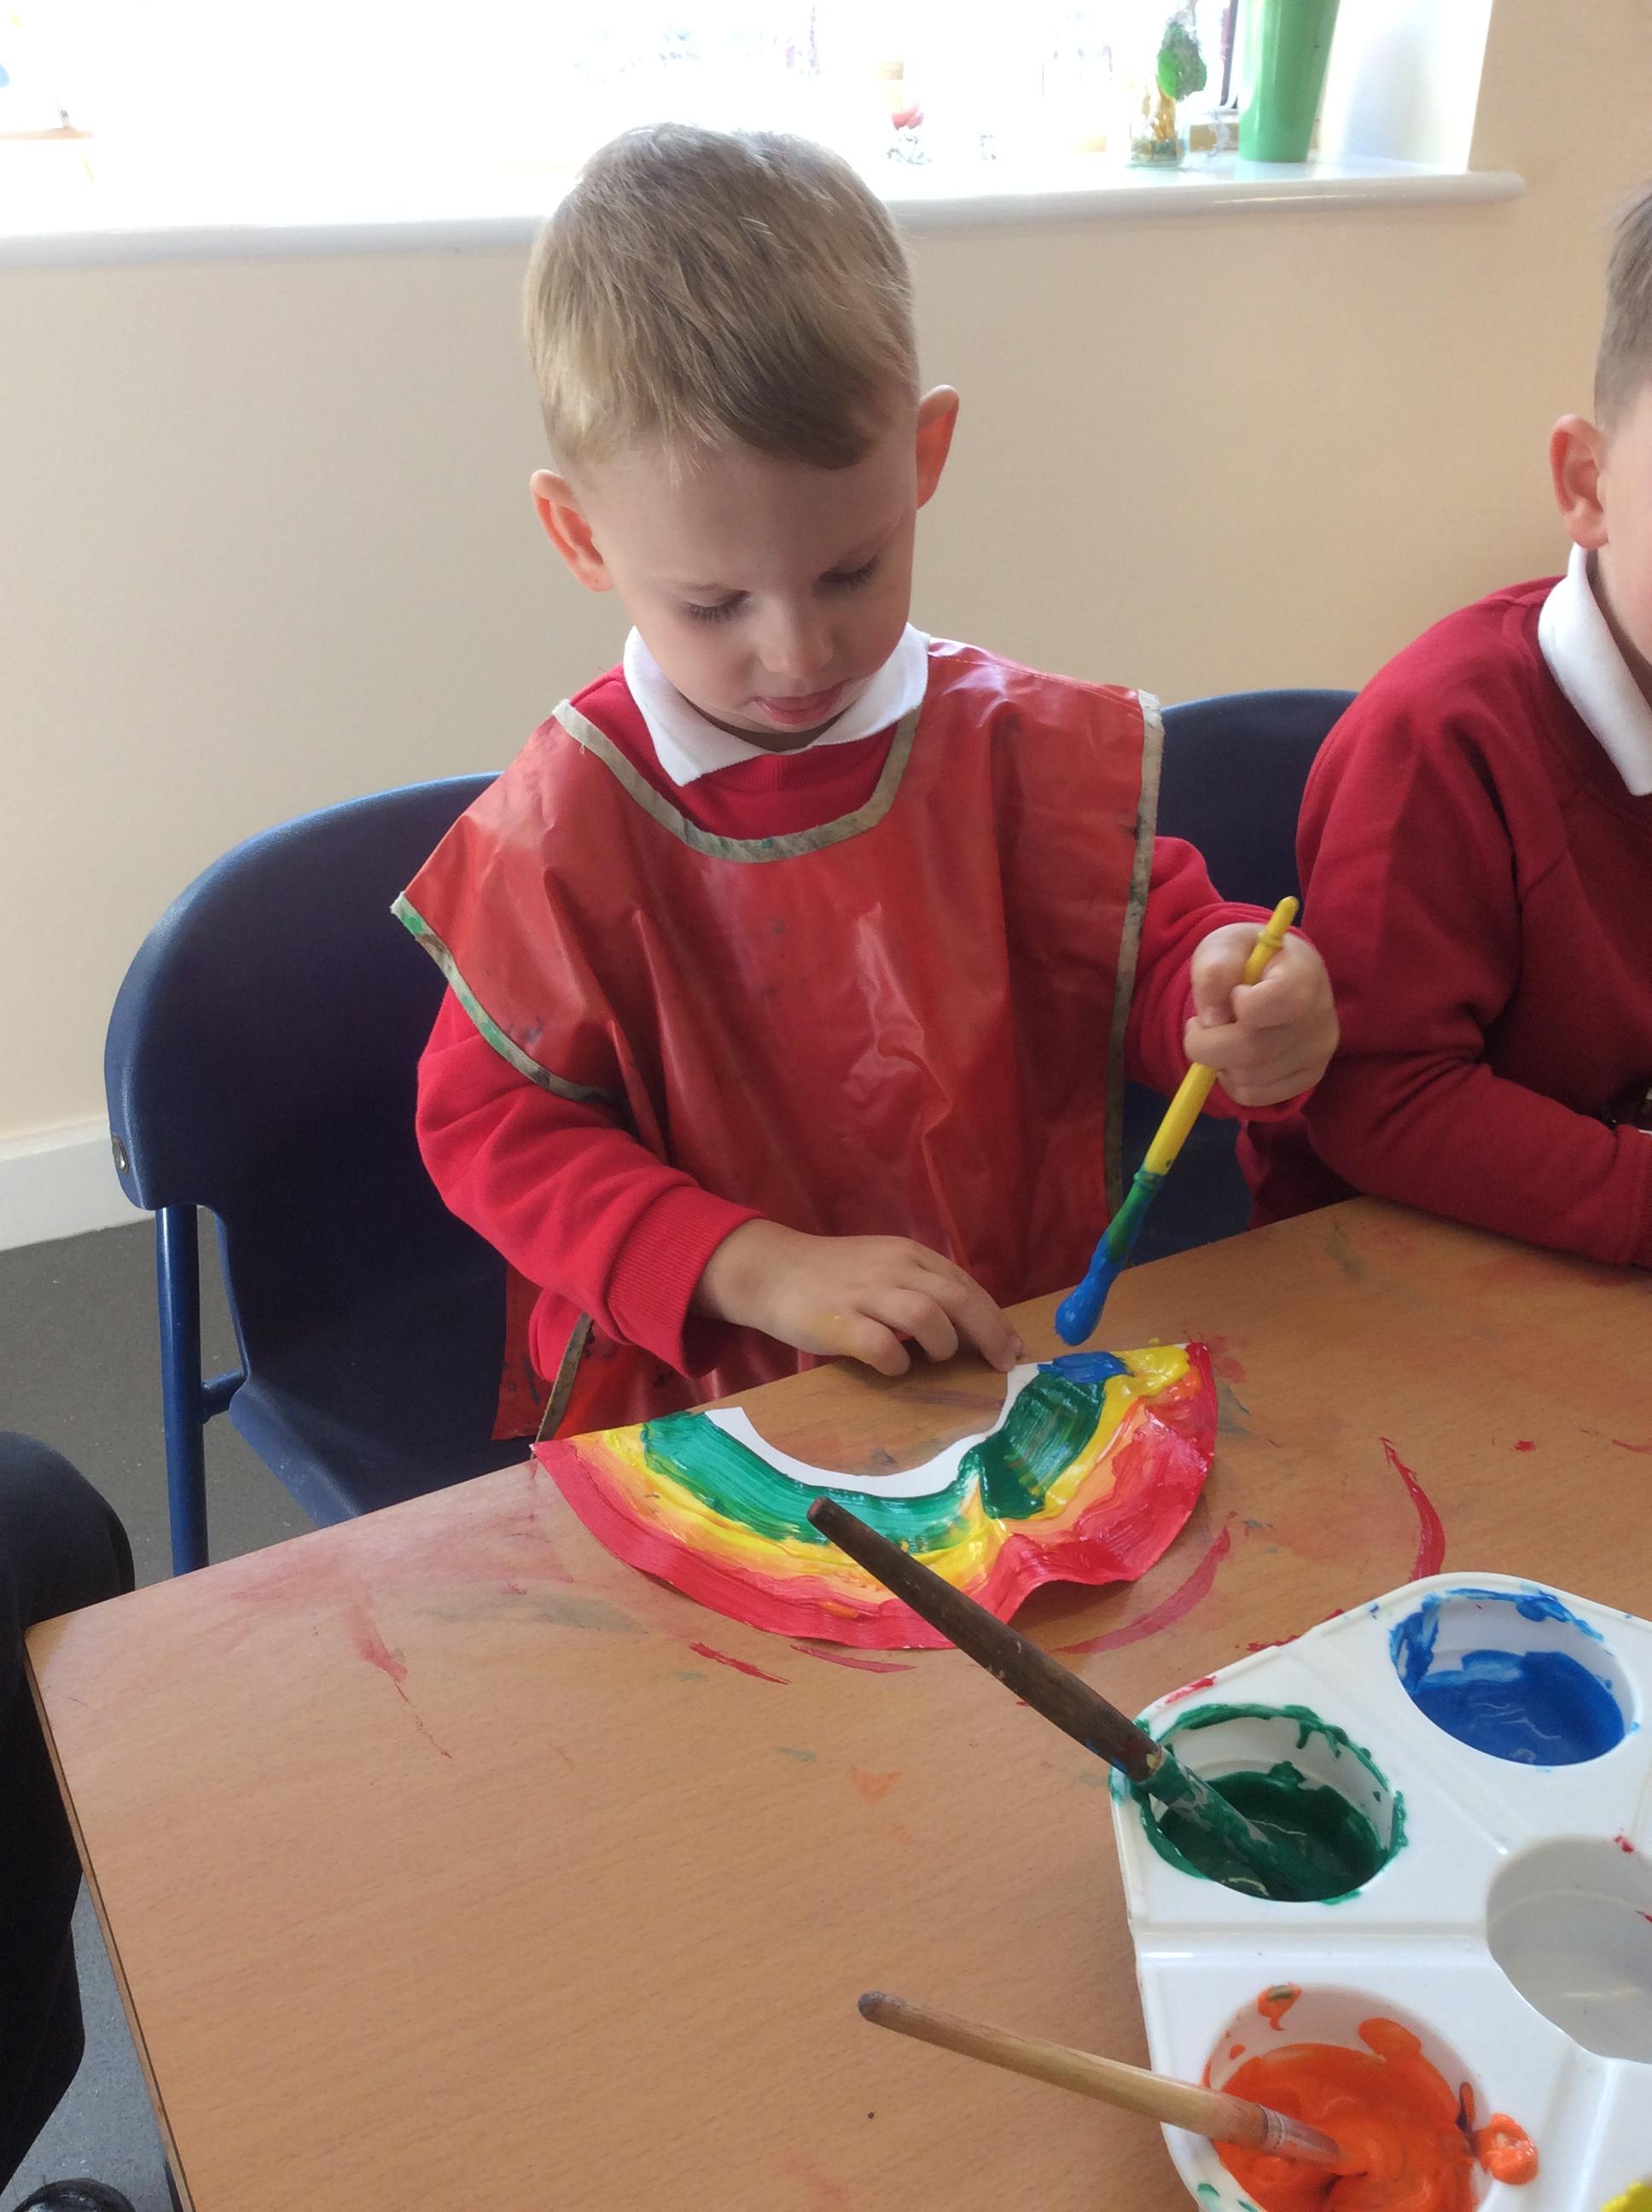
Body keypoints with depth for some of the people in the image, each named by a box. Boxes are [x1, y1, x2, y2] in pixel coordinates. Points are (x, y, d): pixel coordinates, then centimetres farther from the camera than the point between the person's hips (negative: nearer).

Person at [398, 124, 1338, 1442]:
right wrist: (752, 1267, -18)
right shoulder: (568, 821, -7)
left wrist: (1245, 1010, -18)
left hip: (1021, 1366, 2)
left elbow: (1159, 948, 8)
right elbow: (491, 1122, -4)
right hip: (686, 1408, -1)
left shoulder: (1022, 749, -2)